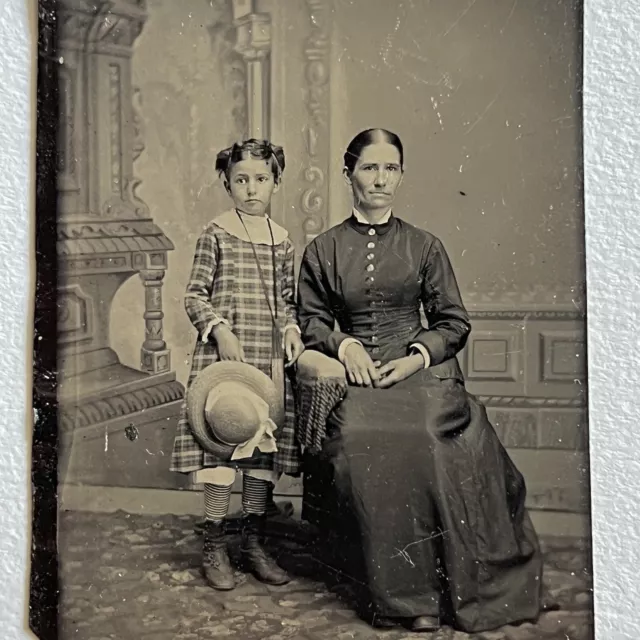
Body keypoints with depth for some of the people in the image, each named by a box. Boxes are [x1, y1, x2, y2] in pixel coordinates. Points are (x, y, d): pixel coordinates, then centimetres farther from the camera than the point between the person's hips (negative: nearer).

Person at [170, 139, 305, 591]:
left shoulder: (282, 240, 11)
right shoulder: (217, 233, 0)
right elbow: (195, 295, -2)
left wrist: (291, 328, 0)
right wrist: (219, 329, -16)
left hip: (270, 359, 4)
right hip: (224, 354, -4)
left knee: (265, 445, 7)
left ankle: (255, 543, 20)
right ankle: (214, 546, 11)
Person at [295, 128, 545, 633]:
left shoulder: (425, 246, 11)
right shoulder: (323, 250, 13)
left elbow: (453, 322, 12)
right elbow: (310, 320, 16)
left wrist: (418, 357, -6)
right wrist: (343, 343, -4)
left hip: (418, 371, 0)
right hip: (353, 378, 1)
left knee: (421, 443, -32)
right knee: (359, 445, -31)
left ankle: (427, 591, -15)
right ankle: (391, 589, -16)